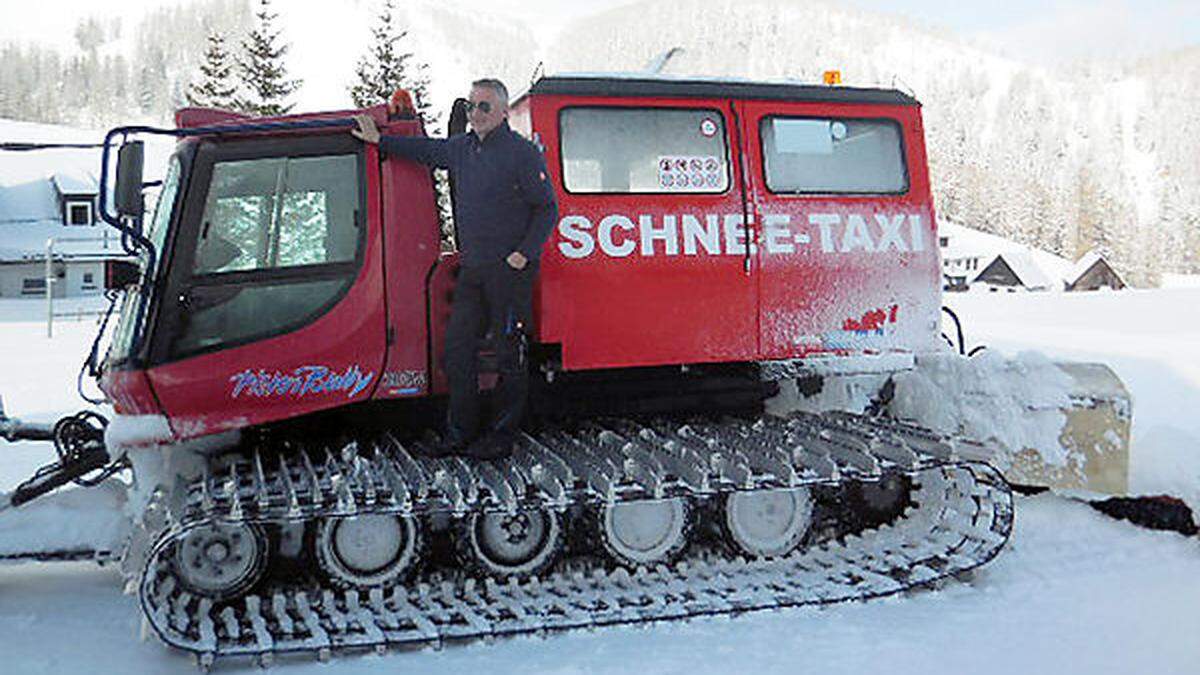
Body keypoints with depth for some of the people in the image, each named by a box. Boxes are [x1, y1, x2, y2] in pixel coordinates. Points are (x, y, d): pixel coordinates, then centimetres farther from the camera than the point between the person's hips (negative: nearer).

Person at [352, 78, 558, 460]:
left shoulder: (522, 153, -8)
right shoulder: (461, 148, 13)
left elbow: (547, 209, -7)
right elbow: (426, 151, 32)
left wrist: (525, 253, -15)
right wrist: (380, 141, 34)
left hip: (510, 270, -7)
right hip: (471, 269, 7)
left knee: (509, 353, 0)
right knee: (457, 347, 7)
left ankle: (502, 436, 9)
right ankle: (460, 433, 17)